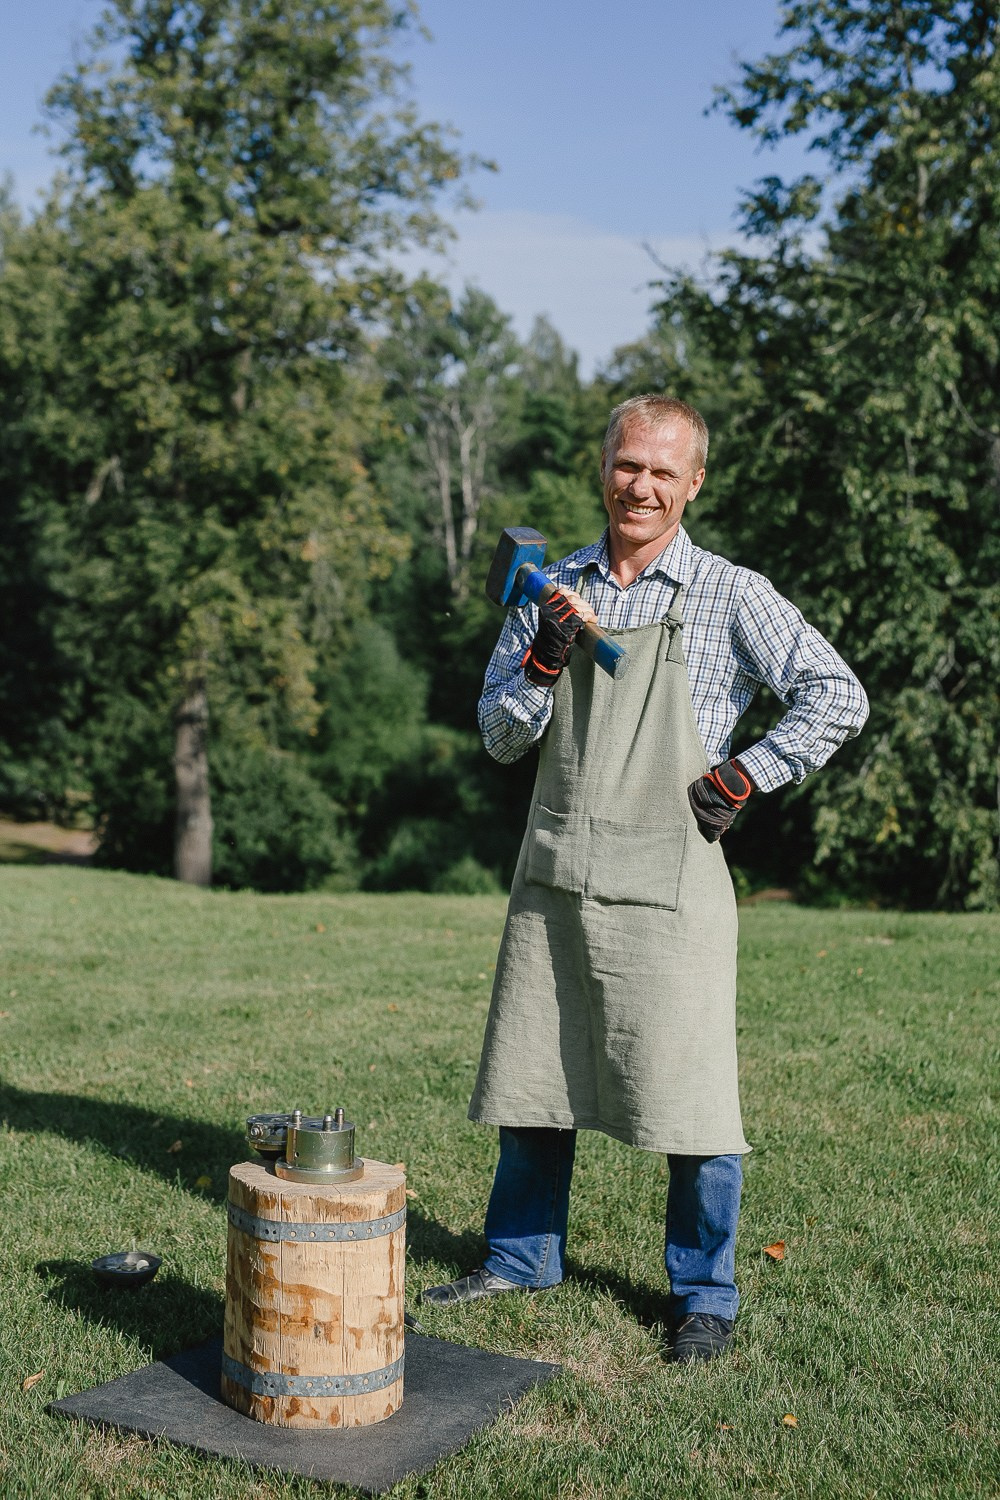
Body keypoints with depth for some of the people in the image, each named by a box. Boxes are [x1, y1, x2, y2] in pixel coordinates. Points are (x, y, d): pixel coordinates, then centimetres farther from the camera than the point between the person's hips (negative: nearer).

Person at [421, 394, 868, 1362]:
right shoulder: (550, 589, 10)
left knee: (690, 1095, 2)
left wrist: (739, 781, -8)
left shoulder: (729, 596, -1)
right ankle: (521, 1259, 33)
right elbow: (500, 736, 6)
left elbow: (839, 699, -4)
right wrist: (548, 651, -10)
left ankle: (704, 1296, 21)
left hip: (665, 881, -4)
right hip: (552, 875, 4)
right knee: (530, 1076, 14)